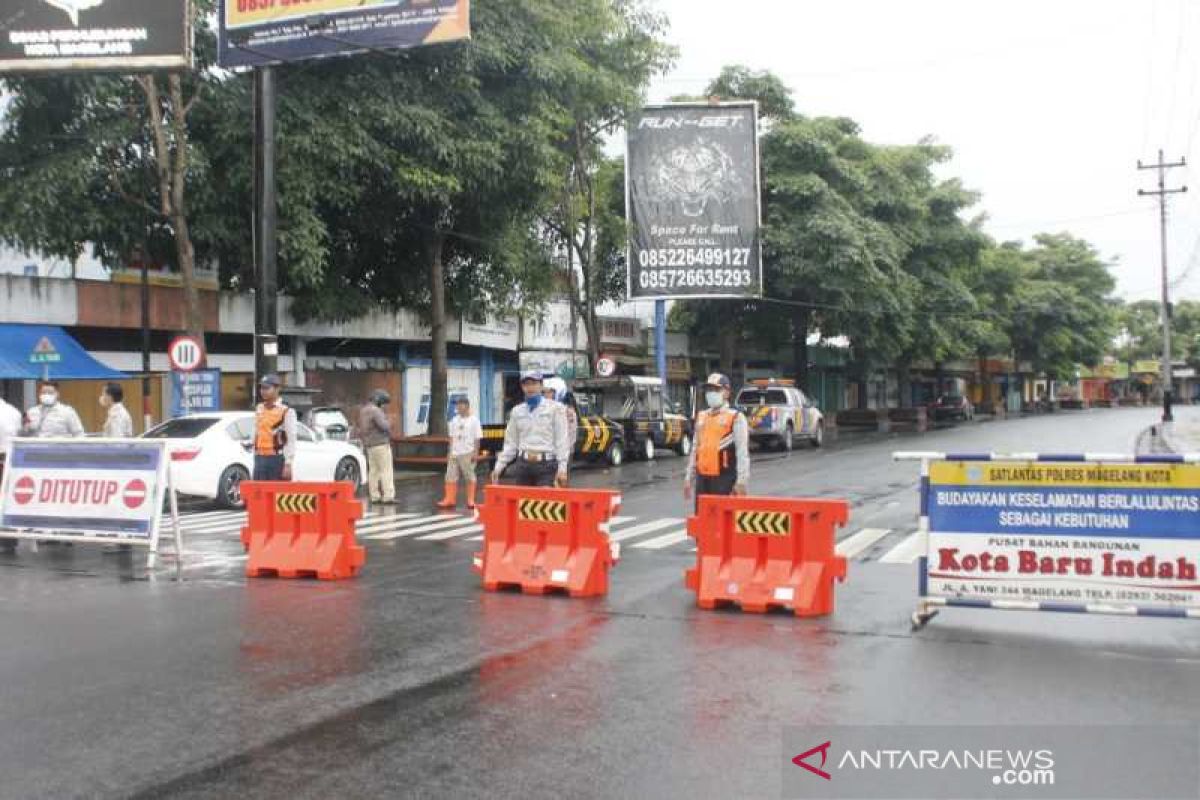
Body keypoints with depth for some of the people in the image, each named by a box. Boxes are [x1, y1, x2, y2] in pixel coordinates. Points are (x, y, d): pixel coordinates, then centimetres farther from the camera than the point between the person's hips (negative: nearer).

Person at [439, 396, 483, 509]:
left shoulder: (474, 420, -3)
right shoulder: (454, 420, 11)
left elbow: (477, 438, -5)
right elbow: (452, 437, 14)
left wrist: (476, 453, -10)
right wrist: (450, 452, 9)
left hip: (468, 453, -5)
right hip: (455, 453, 5)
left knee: (469, 476, 1)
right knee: (451, 476, 3)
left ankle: (470, 500, 9)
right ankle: (450, 499, 8)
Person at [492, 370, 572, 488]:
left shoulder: (554, 408, 0)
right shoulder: (517, 411, 11)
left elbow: (562, 440, -3)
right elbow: (510, 443, 15)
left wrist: (562, 469, -11)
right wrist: (499, 467, 10)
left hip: (546, 465, -4)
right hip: (523, 464, 4)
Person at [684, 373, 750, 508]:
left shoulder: (736, 418, -5)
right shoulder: (701, 417, 15)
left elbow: (742, 452, -10)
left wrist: (741, 482, -16)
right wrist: (689, 477, 17)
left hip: (724, 478, -6)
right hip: (702, 478, 6)